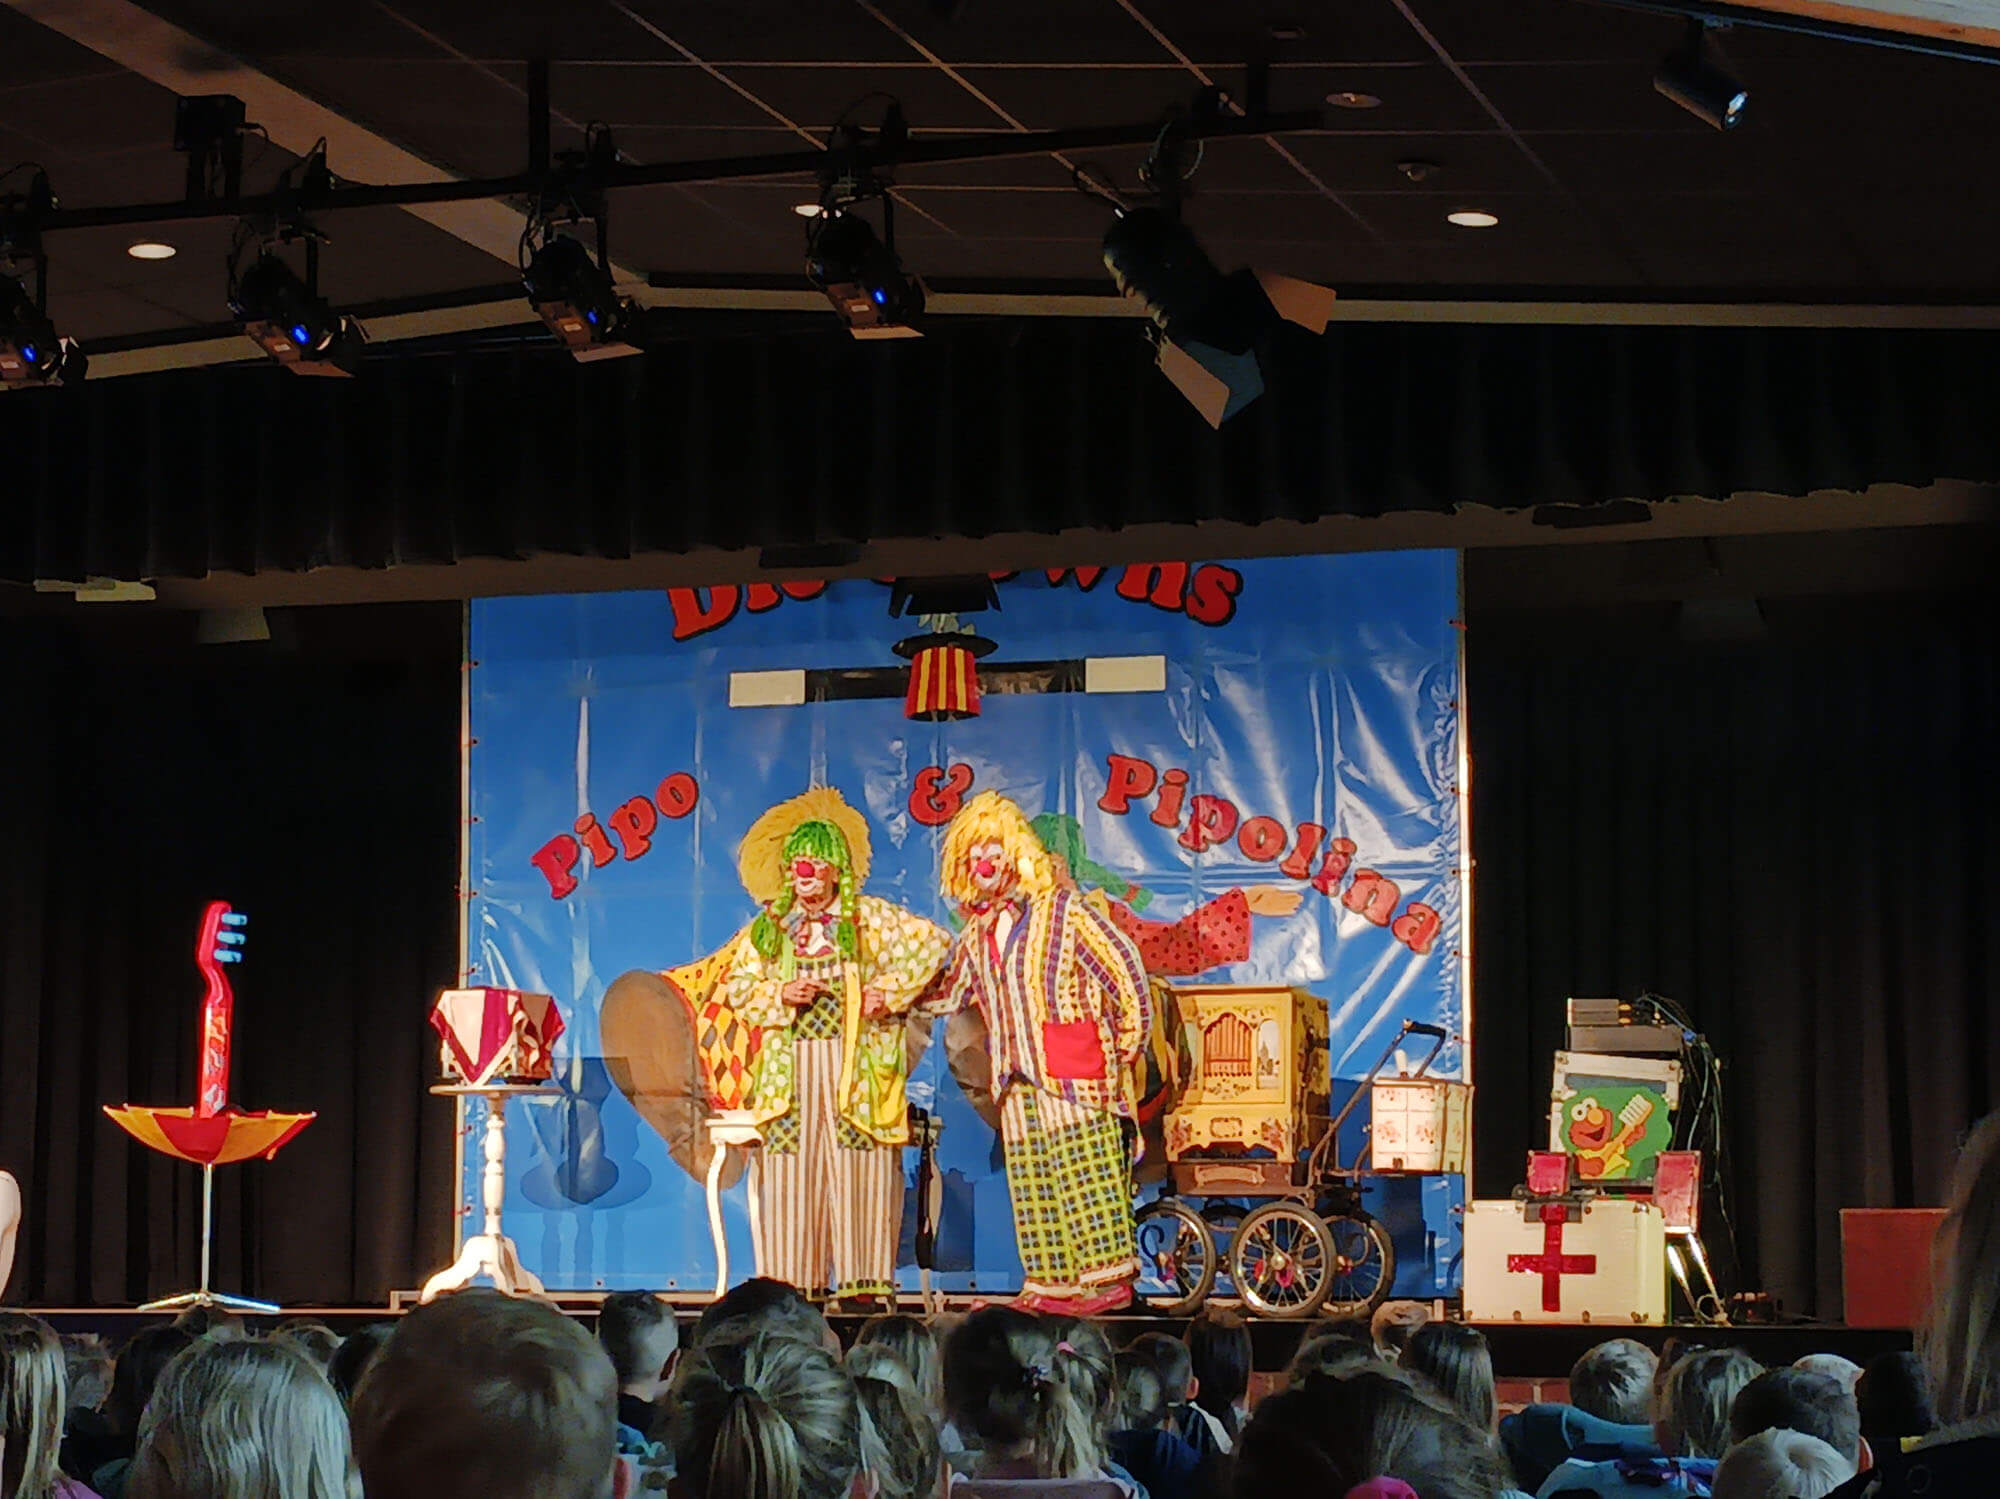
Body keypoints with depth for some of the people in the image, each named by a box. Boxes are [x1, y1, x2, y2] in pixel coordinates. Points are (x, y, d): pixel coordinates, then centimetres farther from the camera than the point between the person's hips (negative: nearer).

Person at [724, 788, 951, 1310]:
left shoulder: (869, 918, 5)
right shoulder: (770, 927, 14)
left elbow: (933, 944, 2)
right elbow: (738, 985, 14)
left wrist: (889, 991, -6)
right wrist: (781, 996, -4)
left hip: (855, 1065, -3)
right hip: (792, 1067, 3)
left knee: (858, 1172, -6)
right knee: (790, 1168, -2)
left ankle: (863, 1279, -4)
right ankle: (791, 1280, 1)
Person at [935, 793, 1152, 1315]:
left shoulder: (1060, 909, -2)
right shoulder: (978, 931, 17)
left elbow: (1122, 964, -3)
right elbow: (946, 994, 27)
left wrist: (1127, 1042, -3)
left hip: (1073, 1072, -6)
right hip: (1018, 1079, 7)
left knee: (1084, 1169, -10)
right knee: (1032, 1181, 2)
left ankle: (1109, 1278, -10)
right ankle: (1053, 1286, 4)